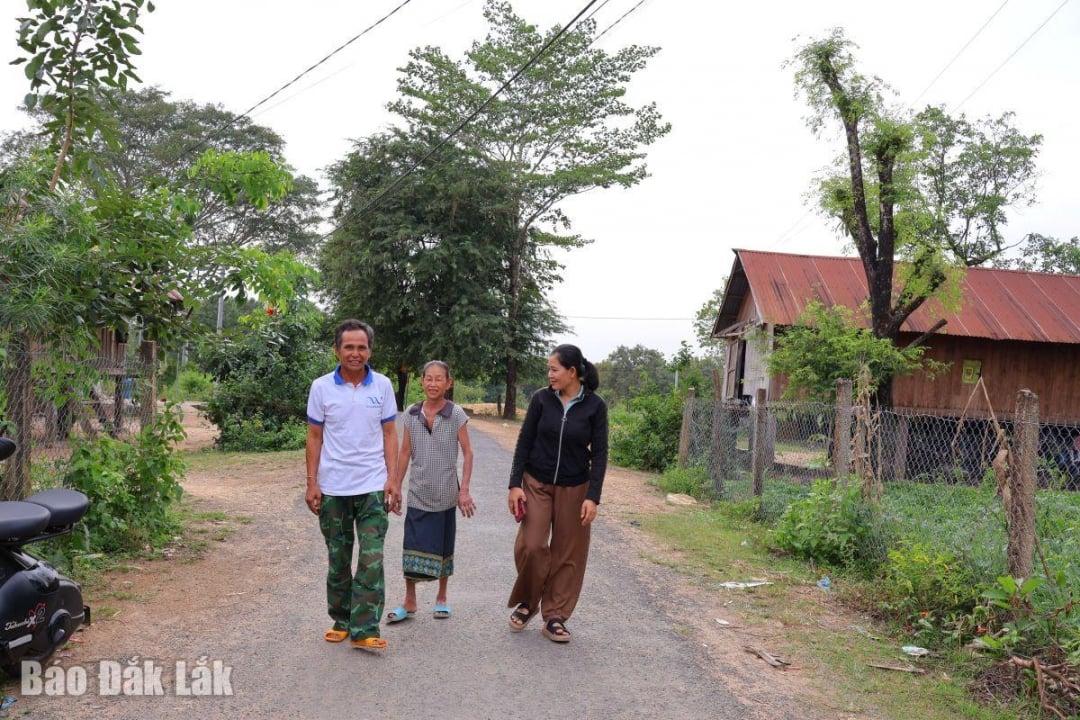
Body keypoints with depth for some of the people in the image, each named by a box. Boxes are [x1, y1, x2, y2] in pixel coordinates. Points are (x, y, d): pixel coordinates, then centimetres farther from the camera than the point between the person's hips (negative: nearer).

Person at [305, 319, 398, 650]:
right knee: (338, 560, 12)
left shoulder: (382, 385, 0)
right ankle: (341, 621, 26)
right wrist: (312, 483, -2)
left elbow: (389, 434, 4)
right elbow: (315, 437, 3)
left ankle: (364, 629, 0)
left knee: (372, 560, -6)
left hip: (372, 486, 0)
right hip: (333, 488, 1)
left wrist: (392, 479, -4)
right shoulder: (322, 387, -1)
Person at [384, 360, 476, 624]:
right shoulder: (411, 414, -1)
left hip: (445, 494, -1)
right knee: (412, 547, 1)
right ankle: (409, 602, 14)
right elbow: (405, 452, 6)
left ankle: (441, 597, 28)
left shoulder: (456, 415, -7)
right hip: (418, 493, 2)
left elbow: (467, 453, -4)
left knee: (443, 546, 11)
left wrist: (464, 490, -10)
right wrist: (396, 486, 5)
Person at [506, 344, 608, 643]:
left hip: (574, 489, 0)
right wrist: (515, 484, -7)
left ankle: (554, 617, 17)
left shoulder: (594, 406, -7)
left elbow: (599, 453, -6)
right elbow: (524, 443, -1)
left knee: (568, 554, 4)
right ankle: (527, 603, 18)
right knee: (531, 546, -7)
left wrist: (593, 497, -12)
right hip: (536, 484, 0)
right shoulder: (541, 399, -5)